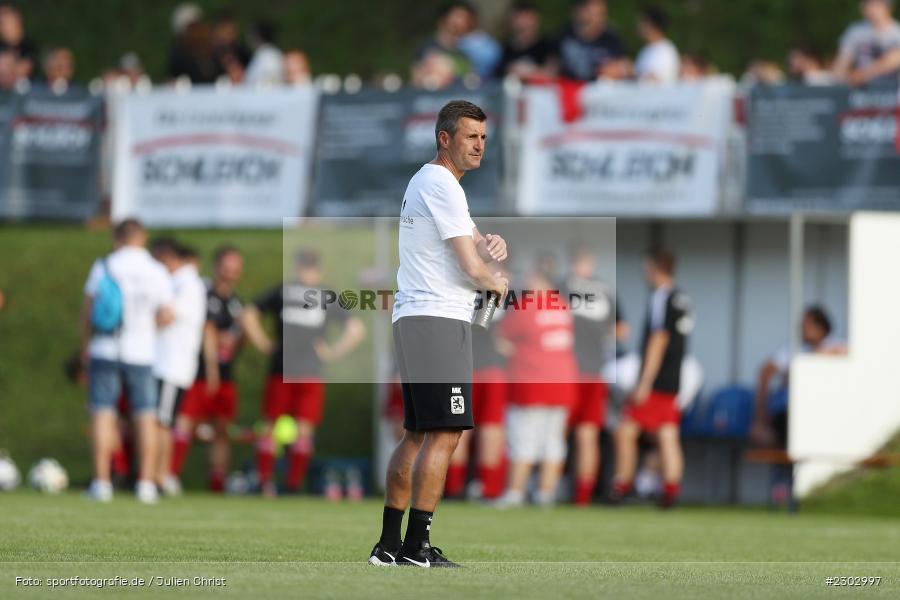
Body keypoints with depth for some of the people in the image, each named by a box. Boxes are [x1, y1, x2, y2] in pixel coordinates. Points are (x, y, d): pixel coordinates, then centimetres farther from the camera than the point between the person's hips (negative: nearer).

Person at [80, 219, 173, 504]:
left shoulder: (103, 267, -3)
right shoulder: (157, 272, -1)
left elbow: (87, 311, -1)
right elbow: (165, 317, -3)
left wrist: (85, 345, 11)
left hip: (105, 349, -1)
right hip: (141, 352, 1)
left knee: (102, 414, 1)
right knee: (145, 417, 7)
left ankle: (101, 482, -3)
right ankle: (146, 483, 4)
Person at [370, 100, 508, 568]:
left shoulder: (424, 181, 21)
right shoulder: (441, 184, -11)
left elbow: (472, 245, 25)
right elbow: (471, 268, -13)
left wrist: (492, 244, 2)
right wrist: (497, 283, 7)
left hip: (411, 320, 11)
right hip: (438, 319, -11)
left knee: (417, 436, 13)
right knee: (444, 435, -13)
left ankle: (388, 545, 13)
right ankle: (416, 548, -17)